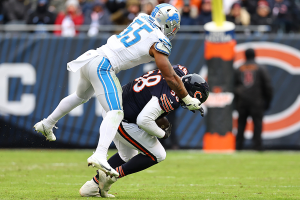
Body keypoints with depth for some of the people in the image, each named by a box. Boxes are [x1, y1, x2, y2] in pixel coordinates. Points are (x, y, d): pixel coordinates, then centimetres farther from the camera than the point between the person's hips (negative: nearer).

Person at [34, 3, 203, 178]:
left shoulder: (142, 19, 12)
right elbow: (170, 77, -6)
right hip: (103, 67, -9)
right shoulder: (159, 43, -8)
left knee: (81, 96, 35)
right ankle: (100, 155, -39)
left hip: (91, 58, 9)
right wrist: (188, 100, 4)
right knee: (115, 113, -17)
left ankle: (47, 124, 51)